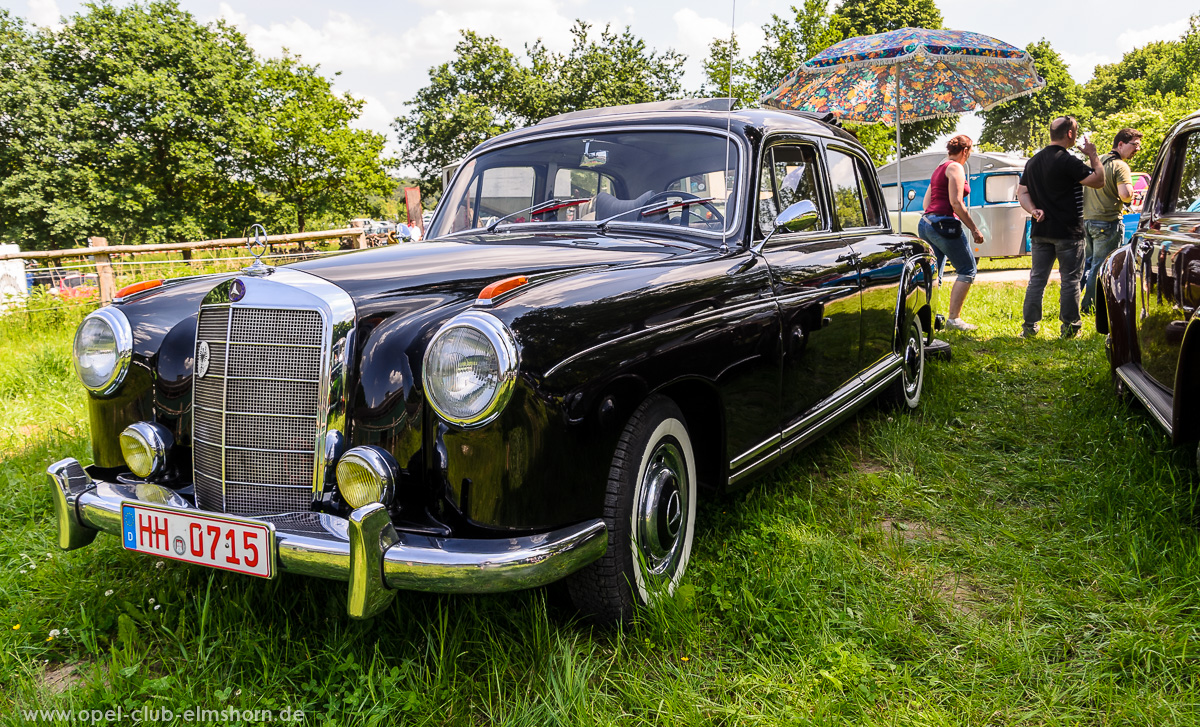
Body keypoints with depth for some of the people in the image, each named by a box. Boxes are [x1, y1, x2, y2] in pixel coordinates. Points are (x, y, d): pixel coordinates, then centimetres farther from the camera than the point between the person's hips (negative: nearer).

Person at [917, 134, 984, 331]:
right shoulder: (955, 168, -5)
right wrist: (975, 229, -12)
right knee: (967, 271, 1)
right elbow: (956, 203, -15)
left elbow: (926, 203, 21)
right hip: (944, 224, -9)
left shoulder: (939, 169, 21)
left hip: (925, 224, 9)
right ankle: (954, 319, -3)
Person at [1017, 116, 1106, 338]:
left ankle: (1029, 326, 7)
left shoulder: (1033, 161, 10)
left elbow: (1021, 192, 10)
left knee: (1037, 278, 9)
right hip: (1067, 231, -6)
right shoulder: (1068, 161, -13)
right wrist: (1093, 156, 0)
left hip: (1041, 230, 6)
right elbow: (1098, 181, -12)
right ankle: (1069, 327, 7)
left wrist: (1034, 211, -2)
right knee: (1070, 279, 3)